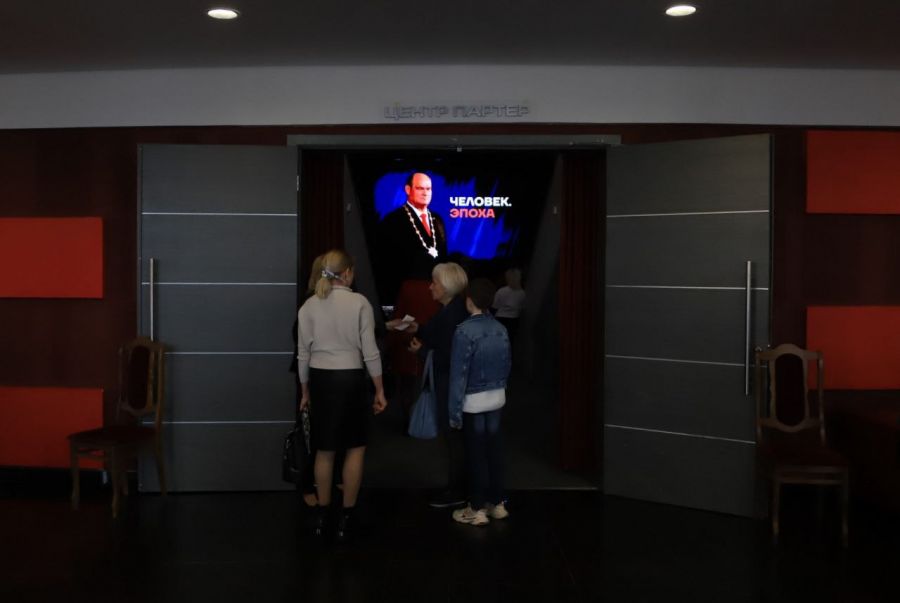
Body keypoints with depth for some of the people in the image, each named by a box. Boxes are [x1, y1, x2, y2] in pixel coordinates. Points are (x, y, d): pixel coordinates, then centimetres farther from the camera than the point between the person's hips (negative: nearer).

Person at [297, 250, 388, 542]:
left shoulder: (309, 306, 1)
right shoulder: (360, 303, -8)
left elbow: (303, 354, 4)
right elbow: (370, 352, -8)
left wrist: (305, 391, 15)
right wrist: (380, 390, 0)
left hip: (320, 379, 3)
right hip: (350, 379, -3)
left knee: (324, 450, 14)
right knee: (355, 447, 12)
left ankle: (322, 516, 23)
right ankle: (346, 517, 14)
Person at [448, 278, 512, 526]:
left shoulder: (465, 331, -19)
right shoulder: (501, 329, 0)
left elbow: (459, 374, -18)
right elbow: (507, 365, 7)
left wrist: (454, 411, -13)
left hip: (473, 401, -6)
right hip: (497, 397, 6)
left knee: (476, 453, 3)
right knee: (494, 448, 14)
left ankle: (477, 509, 12)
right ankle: (497, 503, 23)